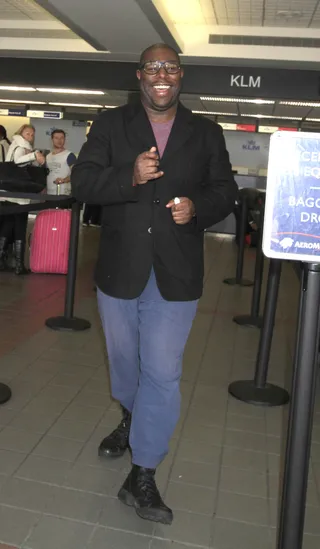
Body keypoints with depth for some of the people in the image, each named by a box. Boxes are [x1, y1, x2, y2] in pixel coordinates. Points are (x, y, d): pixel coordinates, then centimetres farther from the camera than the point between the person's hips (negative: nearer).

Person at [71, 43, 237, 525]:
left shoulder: (206, 133, 6)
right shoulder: (111, 125, 3)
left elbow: (225, 192, 8)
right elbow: (82, 183, -6)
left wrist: (197, 207, -14)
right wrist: (130, 176, -24)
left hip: (176, 275, -1)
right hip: (119, 269, 1)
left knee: (163, 373, -2)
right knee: (124, 361, 20)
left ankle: (143, 476, 14)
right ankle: (132, 420, 50)